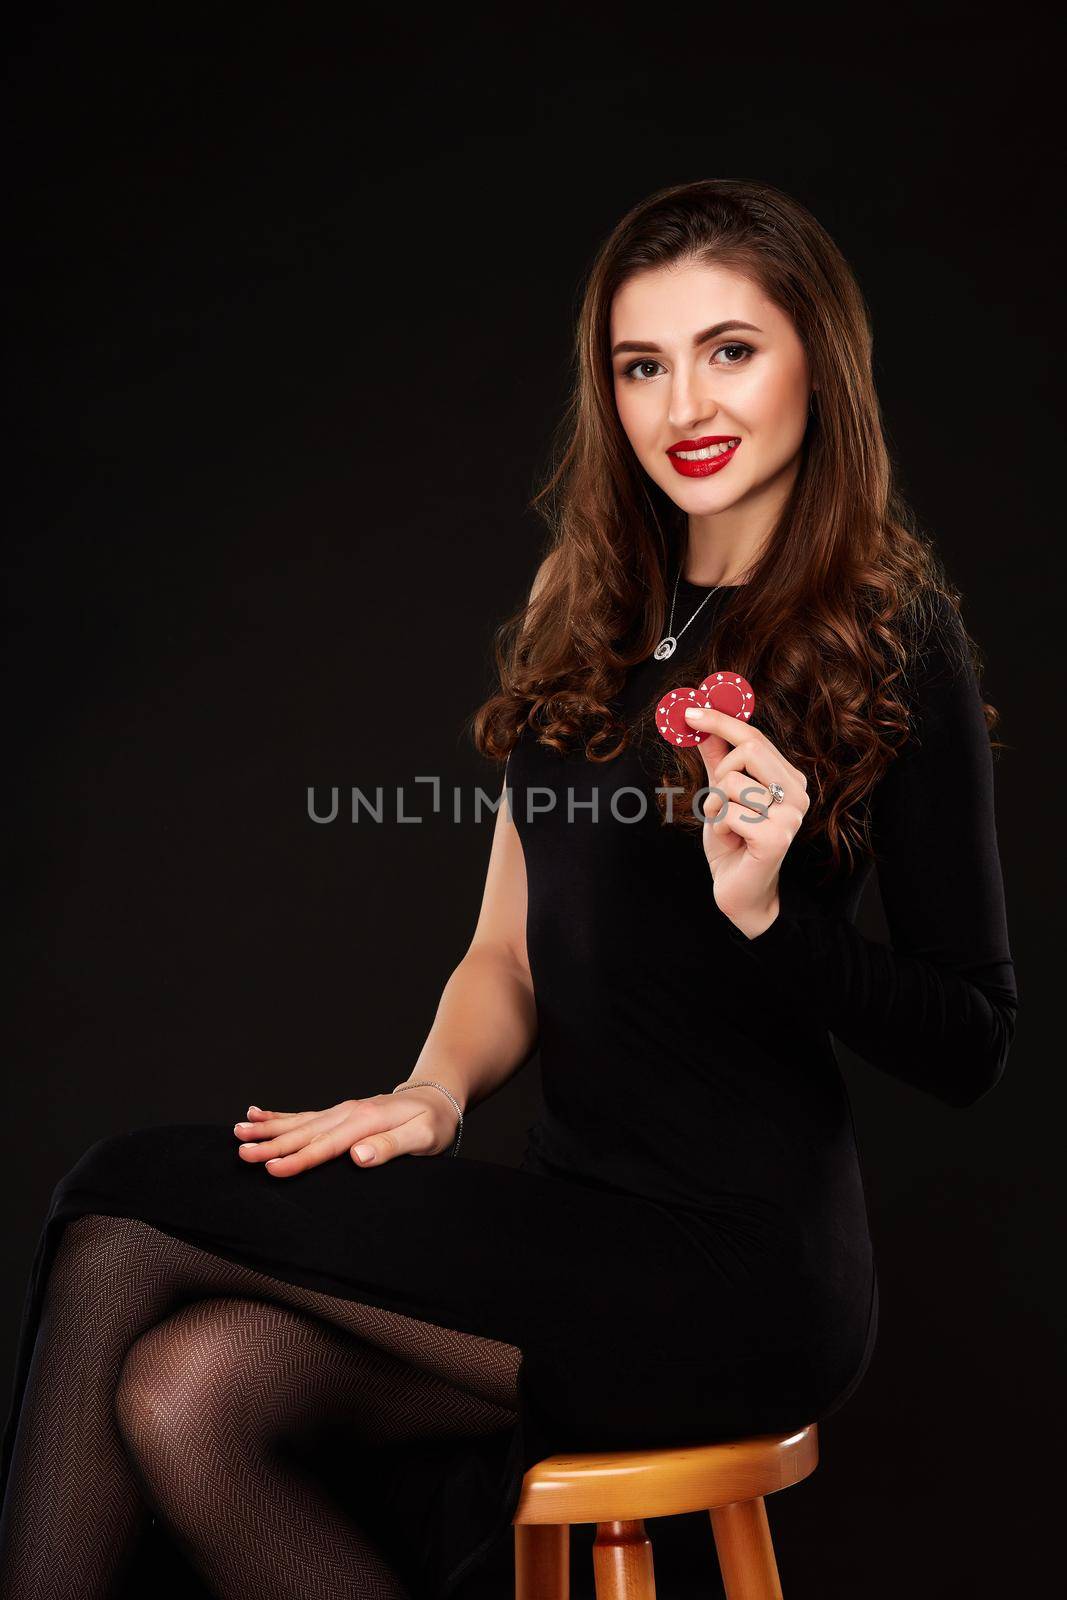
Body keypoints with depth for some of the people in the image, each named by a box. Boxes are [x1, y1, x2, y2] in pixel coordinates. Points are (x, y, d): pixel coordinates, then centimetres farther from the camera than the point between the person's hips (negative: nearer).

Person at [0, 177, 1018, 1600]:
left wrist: (766, 912, -22)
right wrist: (433, 1095, -7)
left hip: (741, 1270, -5)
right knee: (182, 1391, -21)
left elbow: (972, 1043, -6)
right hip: (576, 1220, 5)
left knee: (124, 1204, -15)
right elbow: (511, 955, 12)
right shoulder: (587, 615, 12)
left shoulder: (891, 640, -6)